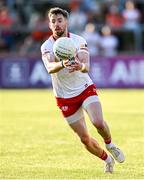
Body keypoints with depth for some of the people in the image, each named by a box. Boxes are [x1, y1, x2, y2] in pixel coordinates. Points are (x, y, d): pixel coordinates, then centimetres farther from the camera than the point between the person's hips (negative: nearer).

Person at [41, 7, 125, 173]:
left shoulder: (79, 41, -12)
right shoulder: (46, 46, -12)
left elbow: (86, 66, -27)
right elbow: (50, 68, -32)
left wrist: (80, 66, -52)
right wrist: (62, 64, -55)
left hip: (86, 89, 0)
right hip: (65, 97, 1)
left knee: (98, 122, -24)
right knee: (85, 139, 0)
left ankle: (110, 145, 8)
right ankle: (106, 159, 28)